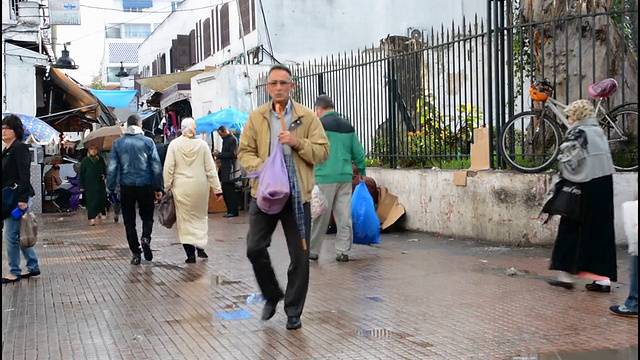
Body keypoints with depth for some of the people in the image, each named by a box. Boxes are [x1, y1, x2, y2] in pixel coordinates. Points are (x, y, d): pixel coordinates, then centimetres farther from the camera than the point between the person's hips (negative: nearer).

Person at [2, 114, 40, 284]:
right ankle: (33, 267, 22)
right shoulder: (7, 150, 16)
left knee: (10, 235, -5)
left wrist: (23, 198, -23)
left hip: (16, 198, -10)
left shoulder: (20, 148, -11)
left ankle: (14, 272, 4)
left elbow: (24, 175, -18)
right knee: (19, 234, 13)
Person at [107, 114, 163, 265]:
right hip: (145, 186, 0)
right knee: (147, 216, 16)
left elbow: (112, 168, -2)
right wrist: (158, 188, 4)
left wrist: (111, 188, 2)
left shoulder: (118, 143, 2)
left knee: (129, 221, 8)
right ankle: (146, 238, -12)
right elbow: (156, 167, -2)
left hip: (127, 187, 1)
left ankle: (135, 253, 6)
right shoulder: (148, 142, 0)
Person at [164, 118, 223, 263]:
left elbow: (168, 168, -3)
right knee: (201, 216, 17)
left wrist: (167, 187, 5)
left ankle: (190, 253, 1)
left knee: (185, 219, 4)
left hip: (181, 188, -1)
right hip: (200, 186, 1)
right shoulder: (202, 144, -3)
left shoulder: (174, 144, -4)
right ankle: (200, 246, 11)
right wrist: (216, 188, 4)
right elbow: (210, 168, -1)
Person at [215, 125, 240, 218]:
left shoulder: (233, 139, -11)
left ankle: (233, 211, -1)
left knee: (229, 192, -6)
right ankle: (230, 211, 16)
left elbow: (232, 154, -19)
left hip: (230, 169, -9)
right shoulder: (225, 140, 17)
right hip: (224, 169, 9)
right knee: (225, 191, 10)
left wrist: (220, 154, -15)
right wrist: (219, 155, 3)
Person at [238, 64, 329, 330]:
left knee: (300, 255, 2)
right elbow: (245, 151, 5)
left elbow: (322, 151, -1)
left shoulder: (307, 117, 1)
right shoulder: (256, 117, 6)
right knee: (254, 248, -1)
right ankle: (272, 295, 25)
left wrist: (297, 143, -17)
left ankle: (293, 311, 17)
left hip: (297, 195, -1)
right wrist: (260, 168, -14)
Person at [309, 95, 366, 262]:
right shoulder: (348, 126, 12)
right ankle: (343, 251, 8)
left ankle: (312, 251, 12)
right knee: (344, 216, 7)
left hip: (325, 177, -5)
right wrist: (362, 170, 31)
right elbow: (358, 152, 16)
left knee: (319, 217, 3)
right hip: (345, 176, 5)